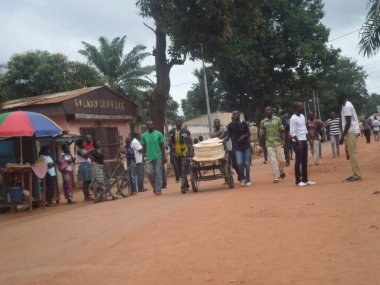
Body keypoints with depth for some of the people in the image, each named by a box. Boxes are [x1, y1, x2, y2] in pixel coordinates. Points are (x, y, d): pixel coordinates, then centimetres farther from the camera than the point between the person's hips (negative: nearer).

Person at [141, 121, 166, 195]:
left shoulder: (158, 134, 1)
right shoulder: (144, 135, 5)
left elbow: (162, 146, 3)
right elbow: (144, 147, 9)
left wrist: (164, 156, -2)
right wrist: (143, 157, 5)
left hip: (158, 157, -1)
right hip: (149, 158, 1)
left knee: (158, 173, 0)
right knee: (150, 173, -3)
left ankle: (158, 189, 7)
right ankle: (154, 186, 20)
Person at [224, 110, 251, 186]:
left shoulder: (244, 123, -1)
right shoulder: (230, 125, 0)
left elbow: (249, 134, 2)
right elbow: (228, 135, -4)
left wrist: (244, 136, -17)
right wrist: (223, 140, -23)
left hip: (246, 146, 0)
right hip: (237, 147, 0)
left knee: (247, 163, 2)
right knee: (239, 163, -12)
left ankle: (248, 180, 14)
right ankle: (242, 178, 9)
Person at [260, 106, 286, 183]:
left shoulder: (278, 119, 2)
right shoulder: (263, 122, 4)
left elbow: (282, 130, 1)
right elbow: (262, 134, 10)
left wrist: (283, 140, -10)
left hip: (279, 143, 0)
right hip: (269, 144, 0)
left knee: (281, 159, 2)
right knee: (273, 161, -3)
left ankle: (281, 171, 32)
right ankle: (276, 177, 3)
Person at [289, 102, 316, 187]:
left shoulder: (302, 116, 13)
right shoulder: (293, 118, -13)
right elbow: (292, 133, -17)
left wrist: (309, 139, 13)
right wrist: (299, 142, -21)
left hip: (304, 141, 8)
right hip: (297, 142, -8)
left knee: (305, 161, 10)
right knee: (298, 161, -4)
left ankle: (305, 179, 17)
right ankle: (298, 181, 2)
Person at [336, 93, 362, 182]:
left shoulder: (347, 106, -15)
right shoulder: (347, 105, 17)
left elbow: (348, 122, -20)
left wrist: (342, 136, -20)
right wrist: (344, 135, 22)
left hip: (351, 132, -11)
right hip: (351, 132, 11)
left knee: (352, 154, -10)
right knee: (351, 154, 12)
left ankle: (357, 175, -9)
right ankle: (355, 174, 15)